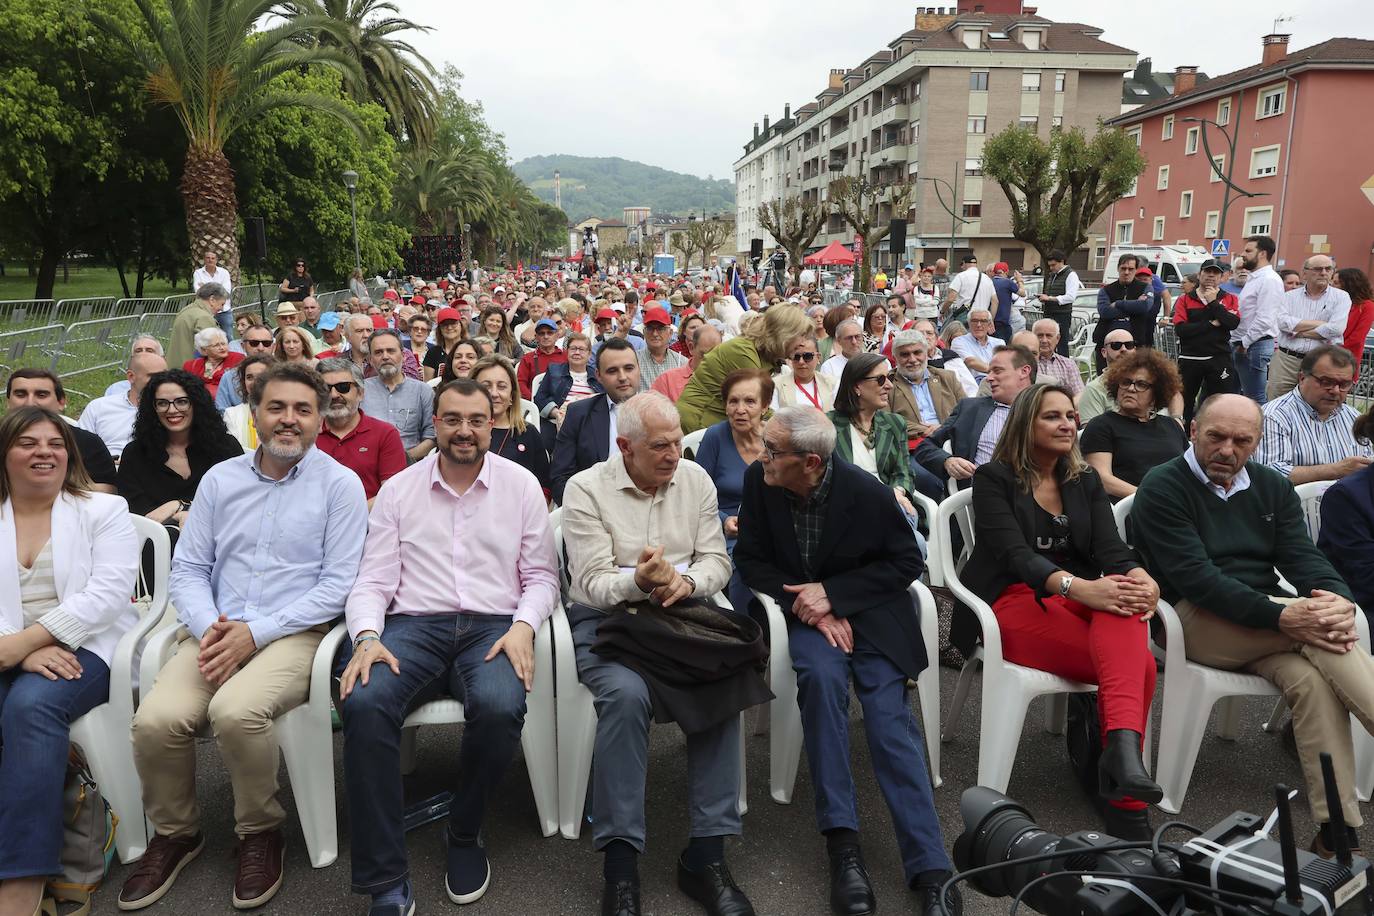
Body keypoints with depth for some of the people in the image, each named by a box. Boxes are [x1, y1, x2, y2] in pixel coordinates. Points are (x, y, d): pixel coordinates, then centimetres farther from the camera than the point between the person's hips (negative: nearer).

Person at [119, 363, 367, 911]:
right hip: (215, 632, 4)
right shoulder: (220, 479, 14)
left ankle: (261, 834, -3)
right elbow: (188, 567, 13)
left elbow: (339, 583, -6)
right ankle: (175, 834, 8)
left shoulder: (338, 483, 0)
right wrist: (208, 626, -8)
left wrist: (256, 633, -13)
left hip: (294, 633, -4)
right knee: (155, 719, -22)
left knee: (235, 710, -32)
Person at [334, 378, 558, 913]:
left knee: (500, 707, -33)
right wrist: (367, 637, -12)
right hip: (413, 626, 1)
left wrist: (523, 626, -11)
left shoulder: (520, 484, 9)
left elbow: (540, 575, 9)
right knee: (364, 703, -31)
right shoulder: (398, 489, 11)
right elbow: (373, 581, 7)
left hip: (494, 626, -1)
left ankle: (464, 834, -2)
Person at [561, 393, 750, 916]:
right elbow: (593, 583, -10)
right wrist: (638, 582, -31)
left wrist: (686, 582, -18)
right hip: (604, 618, -3)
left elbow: (717, 561, 5)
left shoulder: (695, 479, 6)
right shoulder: (587, 489, -5)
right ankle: (620, 865, -22)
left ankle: (706, 855, -16)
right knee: (625, 693, -34)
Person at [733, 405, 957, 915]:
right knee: (821, 675, -30)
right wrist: (807, 605, -16)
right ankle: (841, 842, -24)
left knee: (887, 713, -22)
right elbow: (751, 560, -1)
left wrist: (833, 594, -17)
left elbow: (906, 562, -6)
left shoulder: (866, 492, -18)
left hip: (865, 609, -1)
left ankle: (930, 870, -20)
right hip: (802, 609, 1)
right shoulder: (759, 480, -10)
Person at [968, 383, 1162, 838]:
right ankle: (1126, 803, -33)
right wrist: (1079, 587, -34)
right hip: (1013, 604, -4)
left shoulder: (1086, 482, 18)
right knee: (1138, 663, -29)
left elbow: (1110, 548, 2)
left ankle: (1122, 748, -50)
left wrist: (1140, 578, -25)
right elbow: (1014, 553, -14)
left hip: (1081, 600, 4)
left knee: (1124, 596, -35)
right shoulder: (994, 478, 2)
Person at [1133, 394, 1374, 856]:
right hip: (1194, 621, -5)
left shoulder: (1272, 487, 15)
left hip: (1267, 620, 5)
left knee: (1311, 678, -27)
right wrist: (1280, 617, -27)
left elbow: (1303, 556, 2)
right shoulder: (1162, 488, -5)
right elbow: (1195, 578, -17)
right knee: (1320, 632, -26)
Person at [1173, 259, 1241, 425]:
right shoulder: (1184, 300, 7)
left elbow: (1233, 323, -10)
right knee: (1184, 404, 9)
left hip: (1219, 359, 0)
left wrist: (1213, 302, -8)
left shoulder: (1230, 299, 10)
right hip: (1189, 359, 0)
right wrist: (1211, 324, -10)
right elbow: (1180, 329, -9)